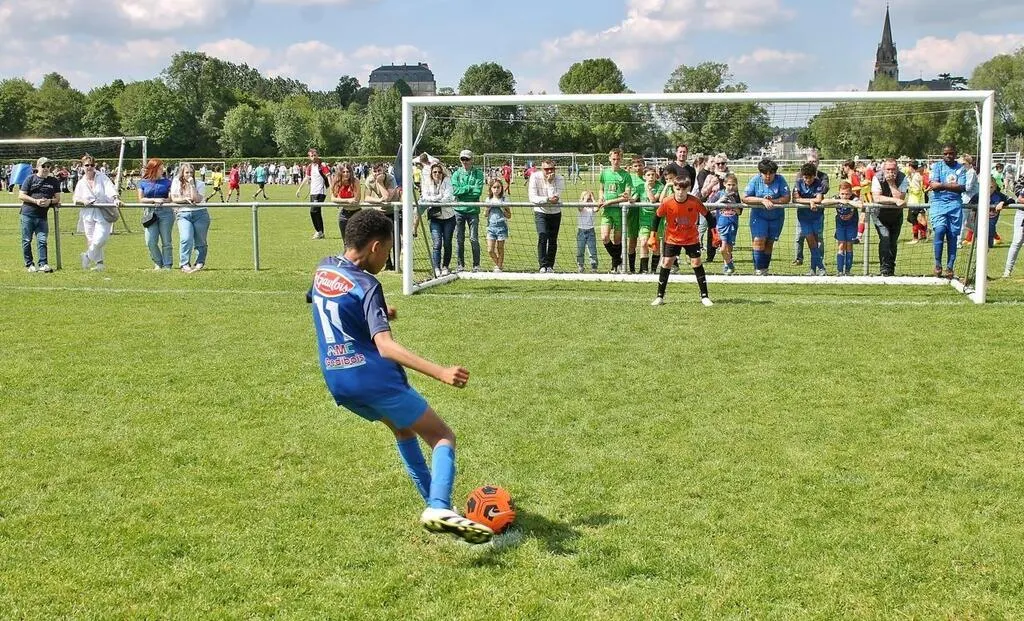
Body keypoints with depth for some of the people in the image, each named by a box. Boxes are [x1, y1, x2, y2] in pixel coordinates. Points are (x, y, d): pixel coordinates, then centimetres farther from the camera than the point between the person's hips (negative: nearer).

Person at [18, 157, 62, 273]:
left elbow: (57, 198, 10)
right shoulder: (30, 179, 1)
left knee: (42, 240, -5)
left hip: (43, 216, 1)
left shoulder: (54, 181, 9)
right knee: (27, 240, 3)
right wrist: (36, 200, -14)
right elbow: (21, 195, -2)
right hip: (28, 214, -1)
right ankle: (29, 264, 12)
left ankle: (43, 264, -5)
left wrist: (50, 201, -12)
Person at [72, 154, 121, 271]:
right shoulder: (81, 182, 10)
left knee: (100, 239, -14)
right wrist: (83, 201, -11)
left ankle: (88, 256, 11)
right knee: (91, 240, 2)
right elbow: (76, 199, 11)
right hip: (88, 214, 3)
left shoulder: (102, 177, 2)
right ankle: (99, 262, 14)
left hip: (103, 214, -3)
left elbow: (111, 189, -12)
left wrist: (116, 199, -30)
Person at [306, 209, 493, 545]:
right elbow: (386, 346, -28)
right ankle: (439, 508, -23)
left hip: (337, 382, 8)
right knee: (443, 437, -1)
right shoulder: (366, 286, -16)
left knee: (403, 429, 29)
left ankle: (434, 502, 26)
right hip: (374, 378, -8)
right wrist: (440, 372, -35)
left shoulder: (323, 268, 7)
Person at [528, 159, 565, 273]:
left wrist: (550, 182, -30)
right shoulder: (535, 177, -15)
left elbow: (555, 197, -27)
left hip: (555, 213, 2)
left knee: (553, 240, 4)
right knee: (542, 236, -20)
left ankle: (550, 266, 17)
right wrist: (547, 199, -33)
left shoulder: (559, 179, -14)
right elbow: (532, 198, -22)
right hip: (540, 212, -2)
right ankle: (543, 265, -21)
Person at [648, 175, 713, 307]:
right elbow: (657, 217, -5)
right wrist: (653, 236, -6)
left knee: (697, 263, -2)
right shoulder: (667, 203, -20)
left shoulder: (695, 202, -20)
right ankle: (660, 297, 7)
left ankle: (704, 297, 7)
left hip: (691, 238, 0)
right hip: (672, 238, 0)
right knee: (666, 263, -2)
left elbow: (707, 215, -6)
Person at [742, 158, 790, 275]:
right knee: (759, 240, -14)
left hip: (776, 217, 1)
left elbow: (787, 198, -14)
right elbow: (745, 198, -14)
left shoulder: (780, 180, -10)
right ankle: (758, 269, -6)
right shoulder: (755, 180, -11)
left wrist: (772, 201, -26)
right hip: (759, 216, -1)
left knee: (769, 243, 6)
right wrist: (762, 200, -23)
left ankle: (765, 268, 18)